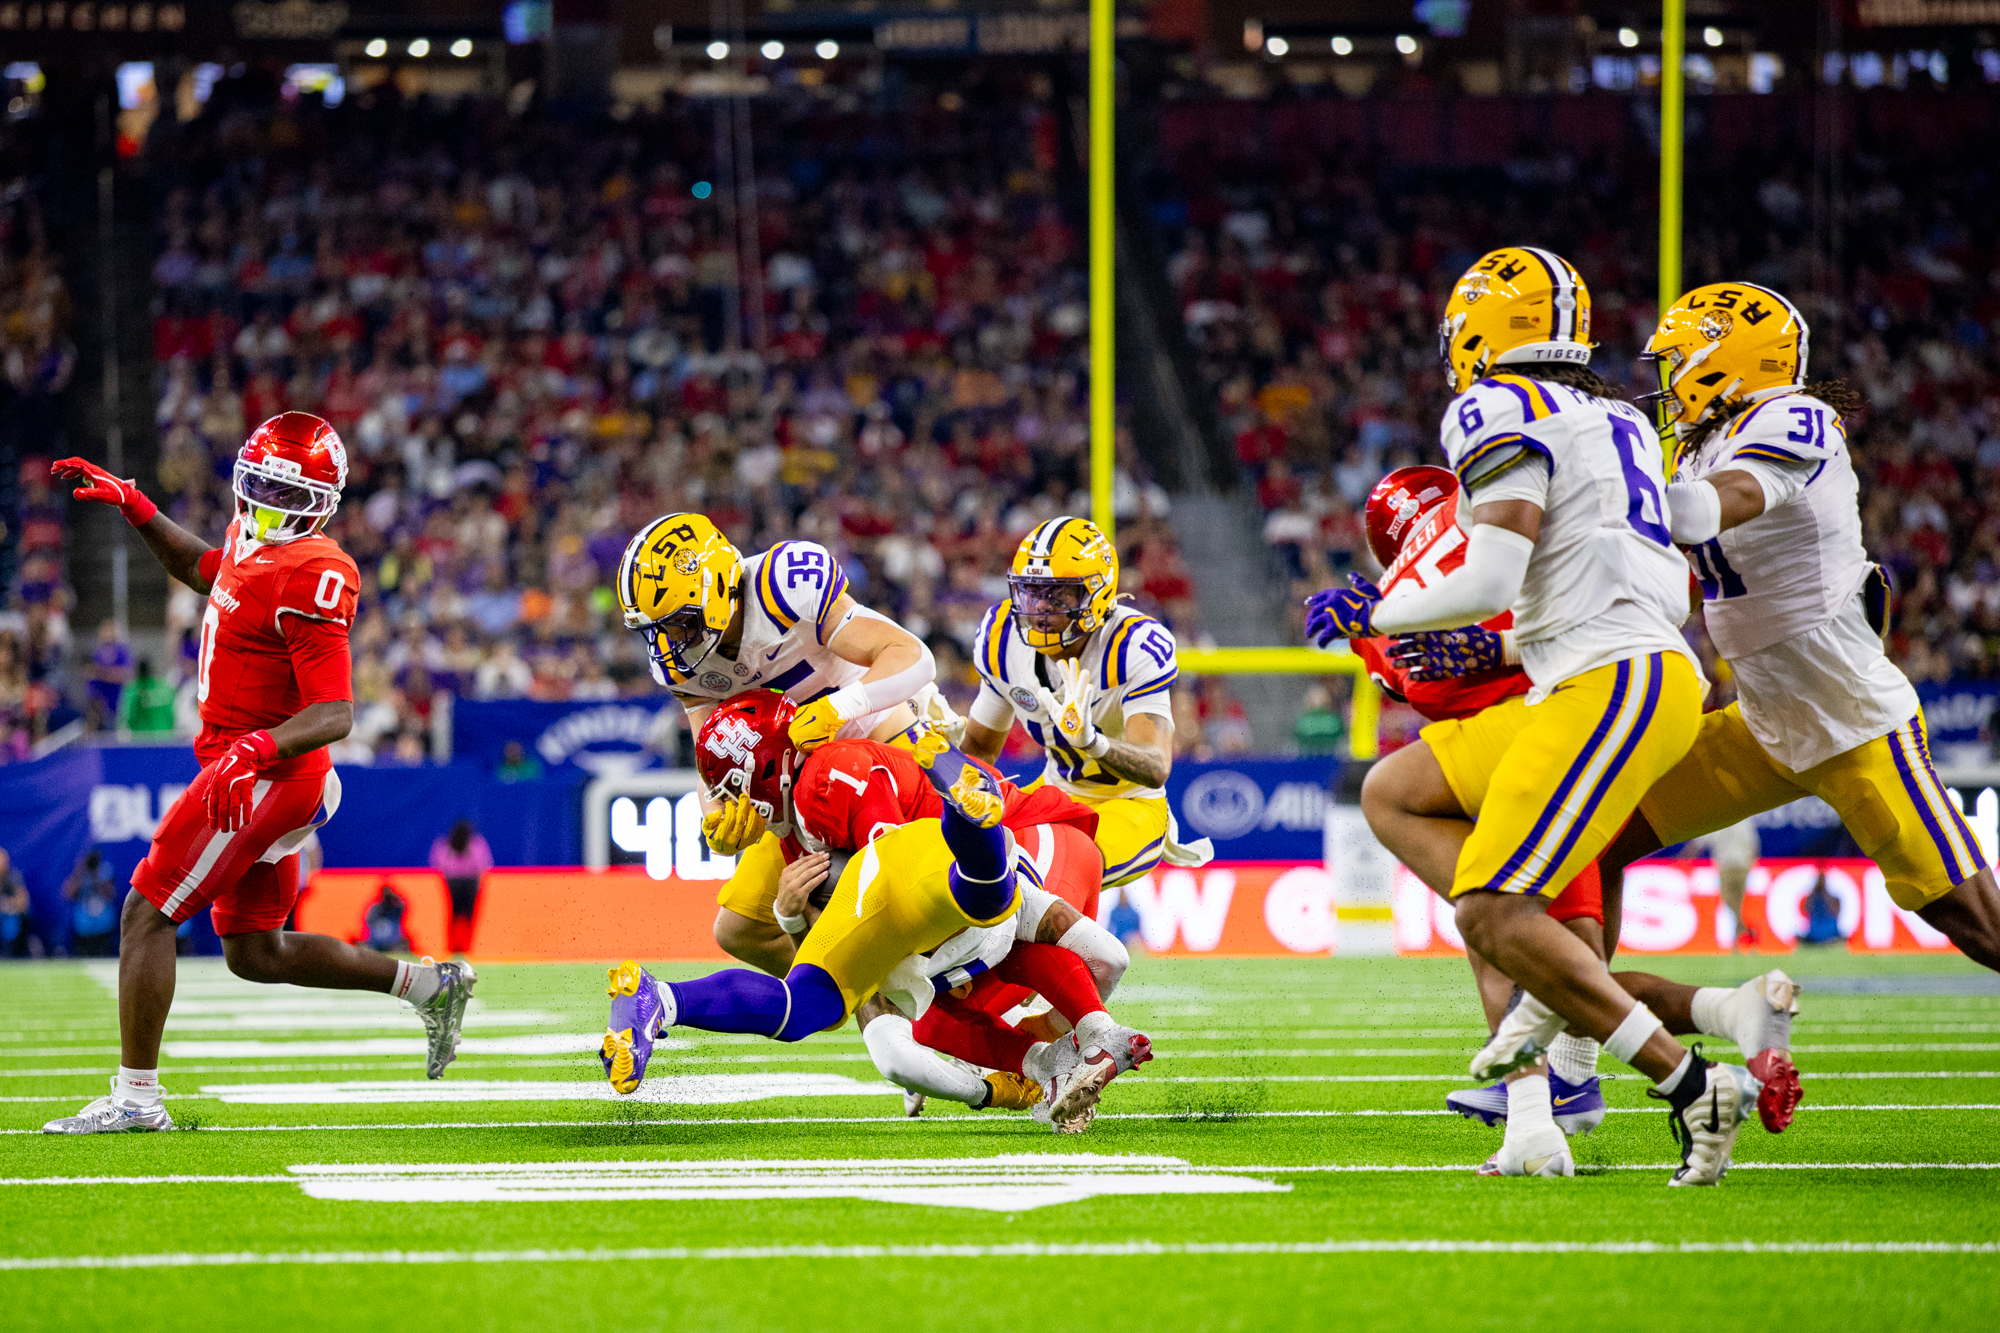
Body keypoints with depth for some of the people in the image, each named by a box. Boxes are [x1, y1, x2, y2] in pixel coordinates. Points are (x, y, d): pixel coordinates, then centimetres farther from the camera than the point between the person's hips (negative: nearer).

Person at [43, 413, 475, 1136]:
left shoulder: (309, 578, -21)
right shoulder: (253, 539, 7)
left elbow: (335, 714, -24)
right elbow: (200, 568, 32)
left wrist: (256, 749, -39)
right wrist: (129, 503, 22)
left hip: (267, 776, -10)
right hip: (241, 770, 10)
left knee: (147, 914, -6)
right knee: (256, 954, 17)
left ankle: (135, 1097, -3)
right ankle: (429, 984, 24)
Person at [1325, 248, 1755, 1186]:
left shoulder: (1501, 414, -7)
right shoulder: (1614, 421, 21)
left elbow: (1489, 583, -16)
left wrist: (1375, 614, 2)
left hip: (1613, 685, -9)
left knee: (1494, 914, -12)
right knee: (1394, 796, 16)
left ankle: (1694, 1089, -12)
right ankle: (1553, 985, 2)